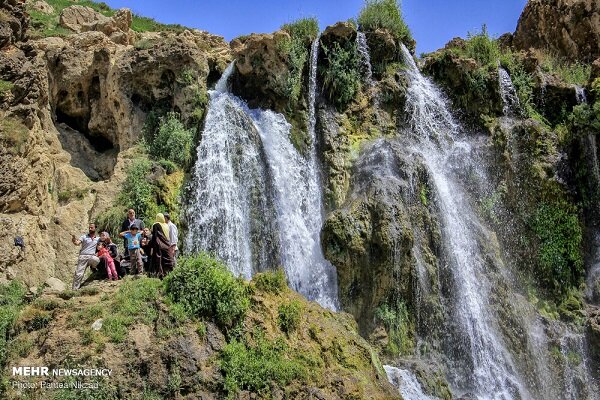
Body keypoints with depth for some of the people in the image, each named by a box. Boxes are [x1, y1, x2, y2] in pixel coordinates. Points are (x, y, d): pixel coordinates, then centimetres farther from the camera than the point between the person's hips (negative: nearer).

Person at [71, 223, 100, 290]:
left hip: (92, 256, 1)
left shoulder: (98, 239, 17)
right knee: (79, 274, -9)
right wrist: (74, 240, -29)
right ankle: (75, 289, 0)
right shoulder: (84, 237, 9)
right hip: (83, 256, -1)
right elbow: (77, 243, -9)